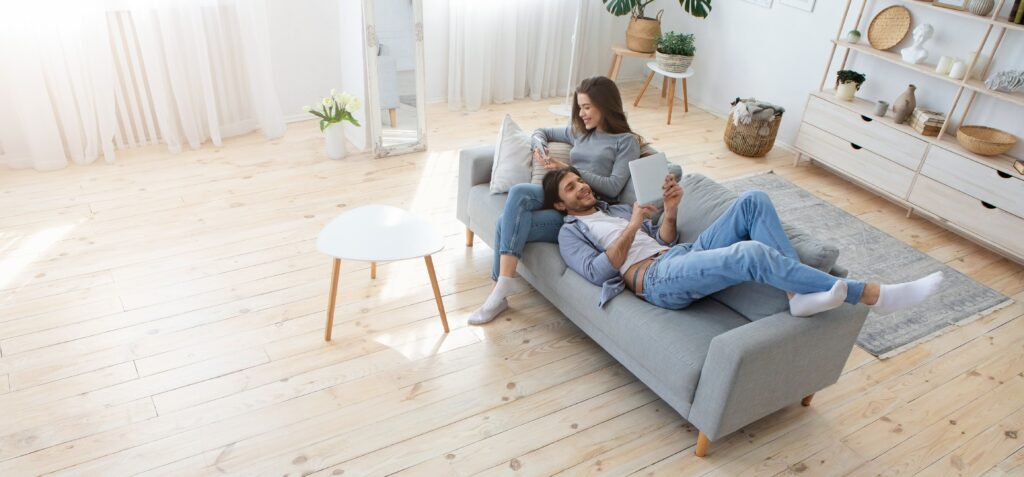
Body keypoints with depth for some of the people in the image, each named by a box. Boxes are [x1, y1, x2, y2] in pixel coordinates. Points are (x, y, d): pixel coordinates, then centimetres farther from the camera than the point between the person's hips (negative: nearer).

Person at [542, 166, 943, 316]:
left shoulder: (615, 208, 33)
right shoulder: (570, 232, 11)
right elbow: (598, 271, -8)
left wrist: (669, 211, 6)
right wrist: (633, 226, -10)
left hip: (682, 254, 8)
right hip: (657, 279, -8)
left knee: (754, 201, -13)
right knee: (750, 253, -35)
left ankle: (800, 293, -24)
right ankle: (872, 296, -26)